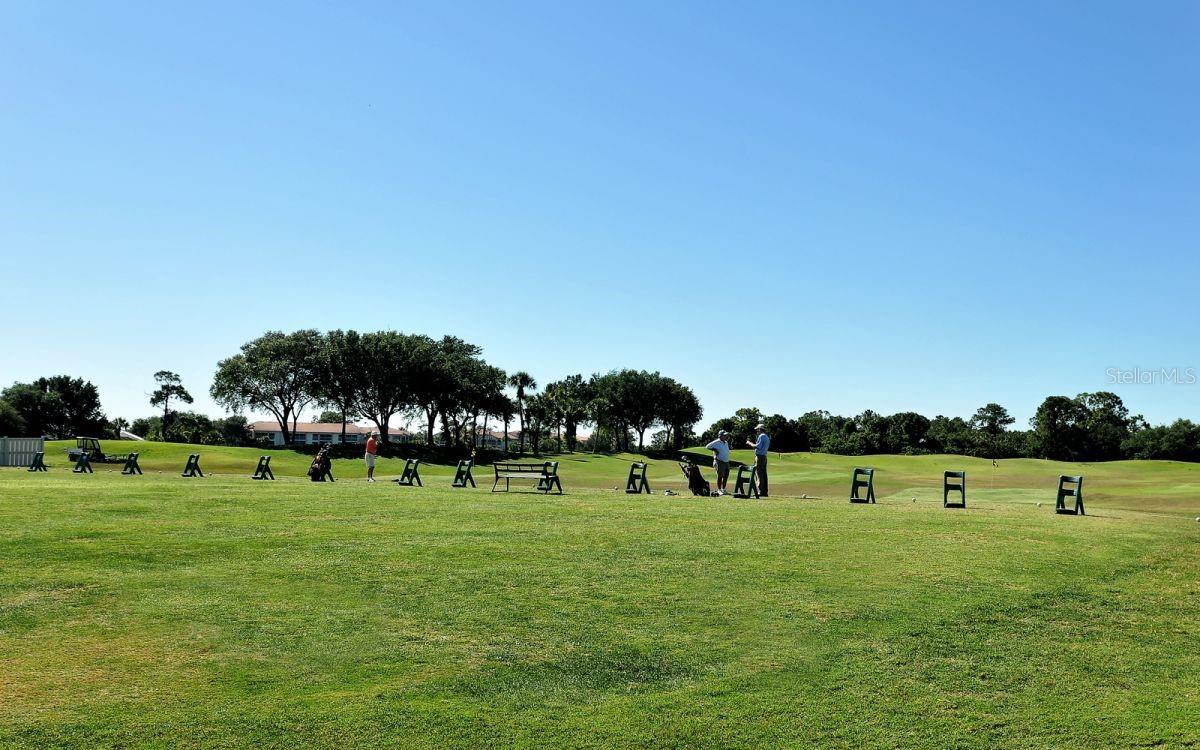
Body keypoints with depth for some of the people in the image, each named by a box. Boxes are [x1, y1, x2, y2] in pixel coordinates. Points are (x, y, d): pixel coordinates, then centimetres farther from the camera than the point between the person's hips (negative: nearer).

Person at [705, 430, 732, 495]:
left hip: (726, 462, 8)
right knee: (720, 476, -4)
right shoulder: (716, 442, -9)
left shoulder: (726, 443, 16)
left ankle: (723, 489, 21)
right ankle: (719, 490, 4)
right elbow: (707, 446, -11)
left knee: (726, 476, 9)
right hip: (720, 462, -8)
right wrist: (714, 450, -14)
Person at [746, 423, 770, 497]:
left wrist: (750, 443, -8)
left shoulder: (761, 436, -11)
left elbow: (758, 447, -19)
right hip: (764, 457, 10)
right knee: (764, 474, 9)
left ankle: (760, 491, -14)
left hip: (759, 457, -10)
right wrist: (753, 443, 25)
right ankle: (765, 491, 10)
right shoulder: (767, 437, 20)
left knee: (759, 474, -10)